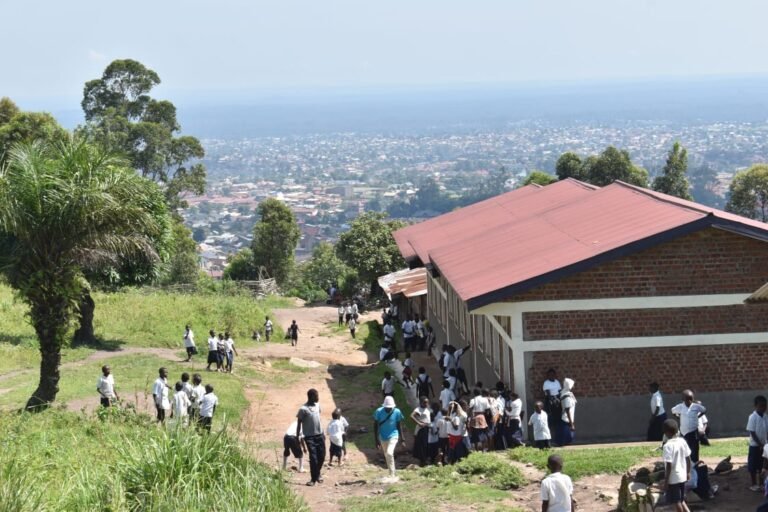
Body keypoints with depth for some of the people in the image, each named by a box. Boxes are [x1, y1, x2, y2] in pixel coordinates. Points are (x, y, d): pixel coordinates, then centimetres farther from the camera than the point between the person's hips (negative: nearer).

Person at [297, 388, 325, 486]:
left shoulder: (317, 405, 6)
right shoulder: (303, 409, -15)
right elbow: (299, 423, -9)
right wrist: (297, 437, -10)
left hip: (320, 435, 6)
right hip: (310, 437, -6)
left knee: (321, 456, 8)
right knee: (313, 458, -7)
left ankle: (318, 474, 31)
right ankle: (313, 479, 4)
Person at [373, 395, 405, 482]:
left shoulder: (397, 412, -12)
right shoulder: (379, 412, -11)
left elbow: (399, 426, 1)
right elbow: (375, 426, -5)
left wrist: (402, 438, 3)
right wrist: (377, 440, -9)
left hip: (393, 436, -3)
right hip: (383, 437, 3)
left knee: (389, 453, -22)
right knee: (386, 456, 12)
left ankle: (392, 476, -18)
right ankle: (393, 475, 27)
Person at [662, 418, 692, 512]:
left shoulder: (668, 446, -20)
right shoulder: (682, 441, 1)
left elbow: (669, 465, -21)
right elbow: (688, 458, 7)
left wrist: (666, 480, -14)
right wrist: (688, 472, 19)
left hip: (673, 478, -7)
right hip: (682, 476, 7)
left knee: (676, 501, 5)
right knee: (681, 500, 21)